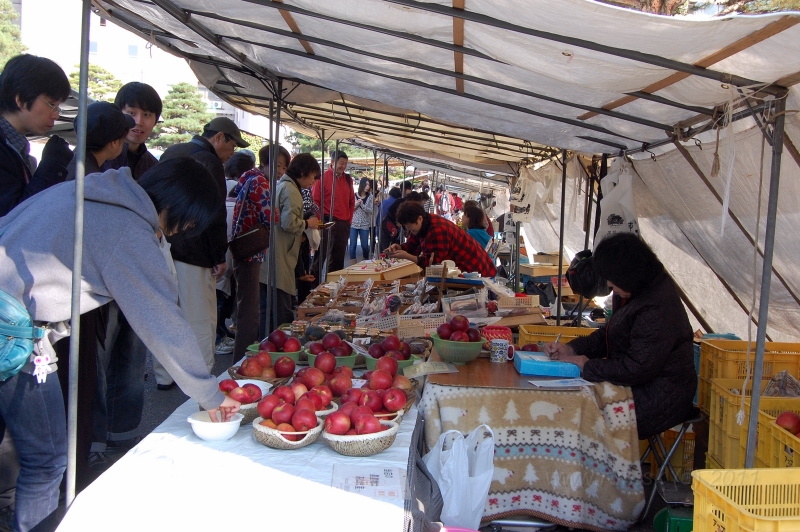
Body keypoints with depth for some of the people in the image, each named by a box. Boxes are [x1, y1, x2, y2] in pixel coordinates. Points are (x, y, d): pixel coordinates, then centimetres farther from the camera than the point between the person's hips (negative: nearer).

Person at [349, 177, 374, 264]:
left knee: (365, 245, 4)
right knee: (353, 245, -2)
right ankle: (352, 264, 4)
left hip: (364, 225, 1)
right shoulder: (354, 195, 1)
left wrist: (362, 205, -15)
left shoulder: (370, 197, 3)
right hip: (353, 224, -1)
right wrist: (356, 204, -15)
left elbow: (371, 211, -3)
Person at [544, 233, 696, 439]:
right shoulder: (637, 293, 6)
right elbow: (608, 335, 13)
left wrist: (588, 366, -16)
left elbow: (636, 369, -27)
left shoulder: (656, 311, -26)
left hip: (658, 400, -9)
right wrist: (571, 349, 0)